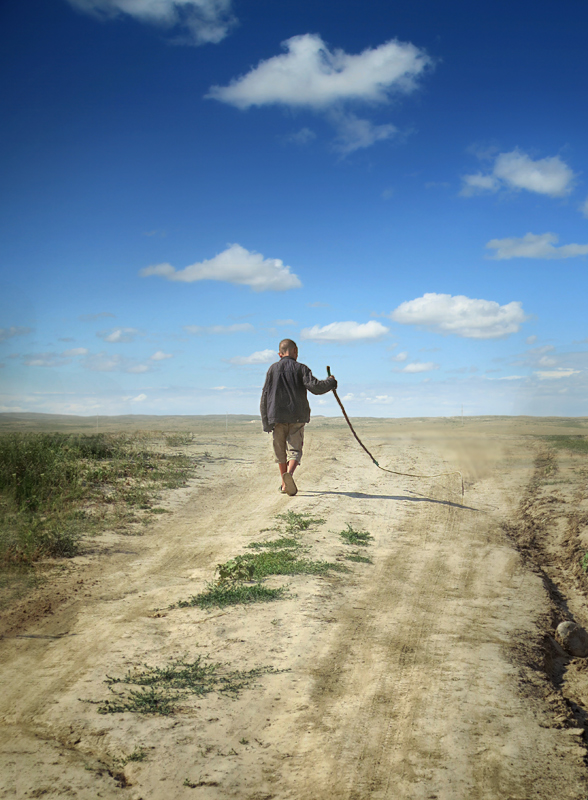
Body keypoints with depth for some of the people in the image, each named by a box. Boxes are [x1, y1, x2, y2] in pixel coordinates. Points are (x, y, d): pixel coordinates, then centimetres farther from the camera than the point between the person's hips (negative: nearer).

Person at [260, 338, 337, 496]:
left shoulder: (273, 369, 7)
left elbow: (265, 396, 4)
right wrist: (330, 382, 7)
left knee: (280, 450, 13)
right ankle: (289, 473, -30)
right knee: (295, 449, -2)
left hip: (277, 416, 2)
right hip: (297, 416, -2)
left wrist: (266, 421, 6)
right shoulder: (301, 368, 0)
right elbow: (315, 387, -12)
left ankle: (284, 483, 19)